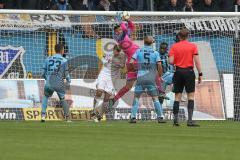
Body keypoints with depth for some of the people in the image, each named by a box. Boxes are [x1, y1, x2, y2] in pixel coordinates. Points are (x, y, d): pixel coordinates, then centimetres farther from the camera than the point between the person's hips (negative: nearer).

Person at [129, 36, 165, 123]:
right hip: (151, 78, 0)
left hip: (140, 78, 0)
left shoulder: (138, 51, 4)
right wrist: (160, 76, 9)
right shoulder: (155, 53, 2)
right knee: (155, 98, 4)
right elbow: (159, 65, -6)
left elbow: (131, 62, -4)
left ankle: (133, 117, 0)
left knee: (136, 97, 8)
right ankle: (160, 117, -1)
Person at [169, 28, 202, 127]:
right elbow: (197, 61, -6)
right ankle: (190, 120, -8)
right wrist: (200, 74, -2)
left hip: (178, 72, 2)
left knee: (177, 97, 7)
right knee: (190, 96, 0)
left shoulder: (174, 47, 2)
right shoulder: (193, 46, -1)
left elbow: (171, 61, -6)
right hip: (189, 72, -2)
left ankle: (175, 119, 4)